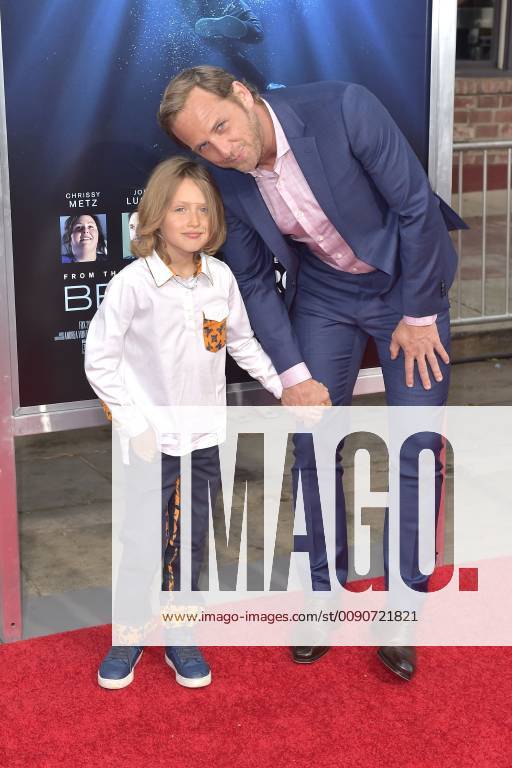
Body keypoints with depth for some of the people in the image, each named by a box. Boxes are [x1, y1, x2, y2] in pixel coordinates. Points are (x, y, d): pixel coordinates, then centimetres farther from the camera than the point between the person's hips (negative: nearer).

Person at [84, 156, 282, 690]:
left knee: (190, 545, 13)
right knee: (144, 546, 3)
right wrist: (135, 423, -13)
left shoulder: (221, 277, -2)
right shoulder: (132, 284, -15)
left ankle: (180, 639, 30)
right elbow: (99, 360, -10)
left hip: (205, 439, 4)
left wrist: (285, 386, 8)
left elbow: (243, 344, 12)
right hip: (152, 443, -4)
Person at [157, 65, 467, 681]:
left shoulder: (343, 109, -29)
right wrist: (293, 375, -7)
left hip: (407, 283, -3)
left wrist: (419, 315, -14)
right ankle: (325, 590, 21)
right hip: (324, 292, 3)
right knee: (313, 444, 1)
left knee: (418, 450, -4)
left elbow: (415, 205, -21)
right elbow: (254, 282, -3)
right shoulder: (226, 178, -15)